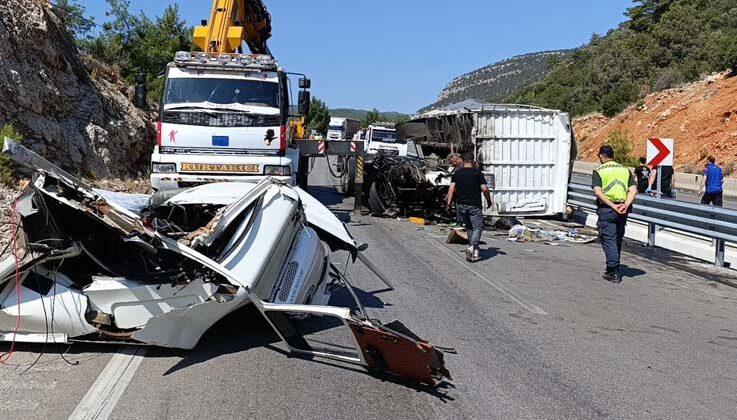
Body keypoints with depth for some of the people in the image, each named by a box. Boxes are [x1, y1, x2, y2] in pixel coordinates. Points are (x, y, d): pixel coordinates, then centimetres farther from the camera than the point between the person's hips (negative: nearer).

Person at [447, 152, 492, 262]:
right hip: (475, 205, -4)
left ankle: (475, 250, 23)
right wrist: (489, 201, 6)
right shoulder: (477, 173, -3)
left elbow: (452, 188, -1)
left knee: (469, 227, 17)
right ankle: (473, 247, -23)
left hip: (461, 205, 4)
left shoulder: (456, 174, 7)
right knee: (478, 227, -2)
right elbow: (484, 189, -7)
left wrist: (449, 202, 1)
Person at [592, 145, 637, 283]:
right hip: (622, 210, 5)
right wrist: (626, 205, -11)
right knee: (618, 239, 17)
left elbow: (598, 192, -15)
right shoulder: (625, 170, 13)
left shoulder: (599, 172, -1)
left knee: (608, 240, -1)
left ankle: (614, 272, -7)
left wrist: (613, 206, -18)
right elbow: (633, 190, 0)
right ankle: (613, 268, 28)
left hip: (606, 209, -5)